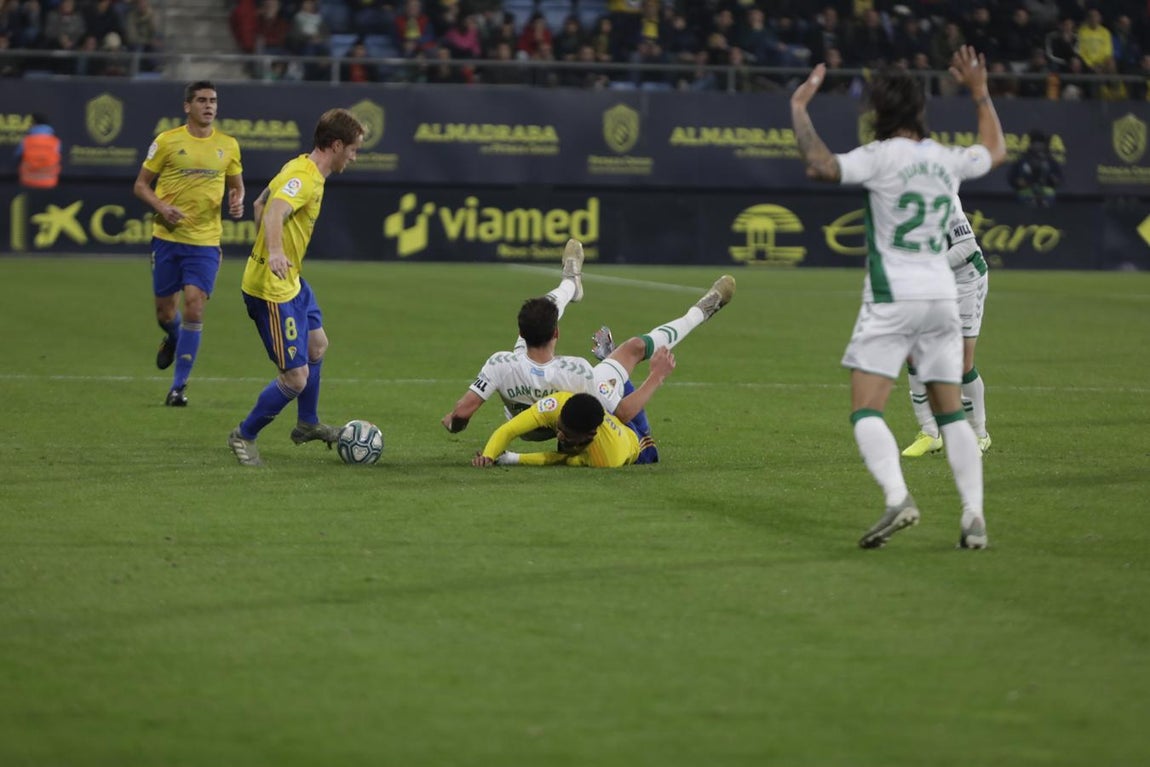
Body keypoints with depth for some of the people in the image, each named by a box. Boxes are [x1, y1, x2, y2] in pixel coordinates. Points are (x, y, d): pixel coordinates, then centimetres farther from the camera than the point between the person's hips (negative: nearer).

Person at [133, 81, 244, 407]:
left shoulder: (228, 145, 5)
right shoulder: (167, 141, -2)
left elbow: (236, 185, 18)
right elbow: (141, 185, 4)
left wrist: (237, 201, -5)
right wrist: (161, 207, -15)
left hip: (206, 240, 0)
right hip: (167, 236, 0)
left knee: (194, 306, -12)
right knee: (165, 310, 8)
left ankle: (178, 386, -4)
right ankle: (173, 338, 47)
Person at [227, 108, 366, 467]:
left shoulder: (301, 167, 8)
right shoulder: (304, 178, -22)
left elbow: (260, 204, 22)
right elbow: (274, 210, -42)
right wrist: (274, 253, -58)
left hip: (291, 282, 11)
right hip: (271, 289, -11)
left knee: (317, 344, 28)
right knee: (296, 378, -8)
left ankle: (308, 424, 45)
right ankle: (244, 435, 11)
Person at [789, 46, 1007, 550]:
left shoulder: (882, 156, -8)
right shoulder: (946, 159, 9)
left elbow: (820, 166, -22)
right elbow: (995, 151, 31)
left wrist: (799, 108, -10)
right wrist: (980, 92, 41)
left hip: (892, 298, -5)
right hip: (942, 296, 6)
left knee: (866, 410, -8)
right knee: (950, 413, 10)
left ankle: (898, 498, -30)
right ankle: (974, 517, 0)